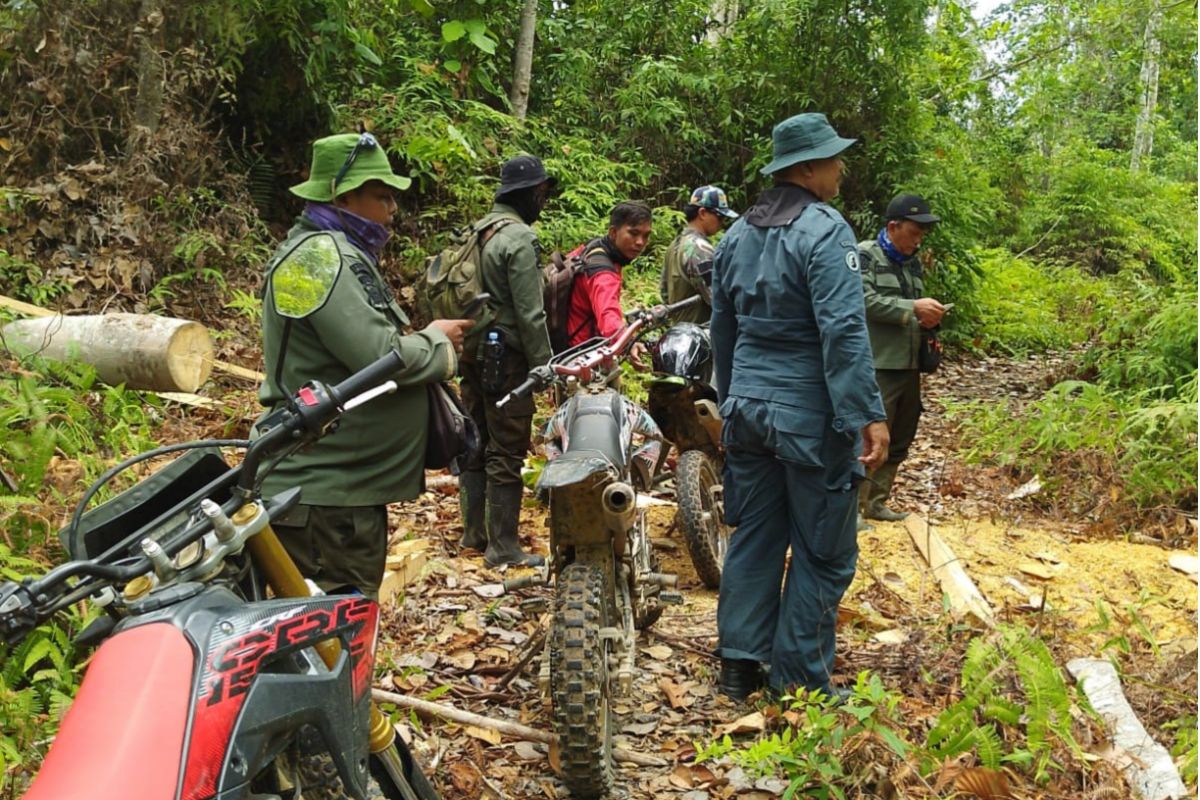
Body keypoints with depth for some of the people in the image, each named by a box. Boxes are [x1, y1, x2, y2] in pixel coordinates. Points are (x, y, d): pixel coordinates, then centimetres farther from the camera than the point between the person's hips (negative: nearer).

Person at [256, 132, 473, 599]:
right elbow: (382, 358, -25)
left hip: (347, 487, 11)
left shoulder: (341, 252, 18)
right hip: (323, 492, -11)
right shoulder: (322, 255, -16)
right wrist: (437, 340, -6)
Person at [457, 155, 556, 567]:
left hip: (473, 351, 9)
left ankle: (473, 531, 26)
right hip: (506, 355, -9)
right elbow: (530, 313, -18)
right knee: (507, 451, -3)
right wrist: (546, 366, -14)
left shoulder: (478, 231, 12)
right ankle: (503, 546, 1)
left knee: (476, 443, 16)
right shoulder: (520, 238, -14)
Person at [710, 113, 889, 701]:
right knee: (823, 553, 4)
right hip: (809, 417, -7)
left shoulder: (737, 234, 11)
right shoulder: (824, 232, -13)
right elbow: (844, 333, -21)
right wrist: (867, 416, -21)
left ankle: (738, 665, 20)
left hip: (747, 409, 8)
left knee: (753, 538, 15)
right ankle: (798, 681, 10)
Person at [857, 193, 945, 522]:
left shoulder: (912, 262, 18)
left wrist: (926, 317, 5)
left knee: (899, 441, 13)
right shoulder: (866, 255, -5)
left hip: (908, 365, 8)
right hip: (876, 366, -8)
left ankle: (876, 502, 23)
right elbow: (865, 301, -19)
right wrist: (913, 308, -20)